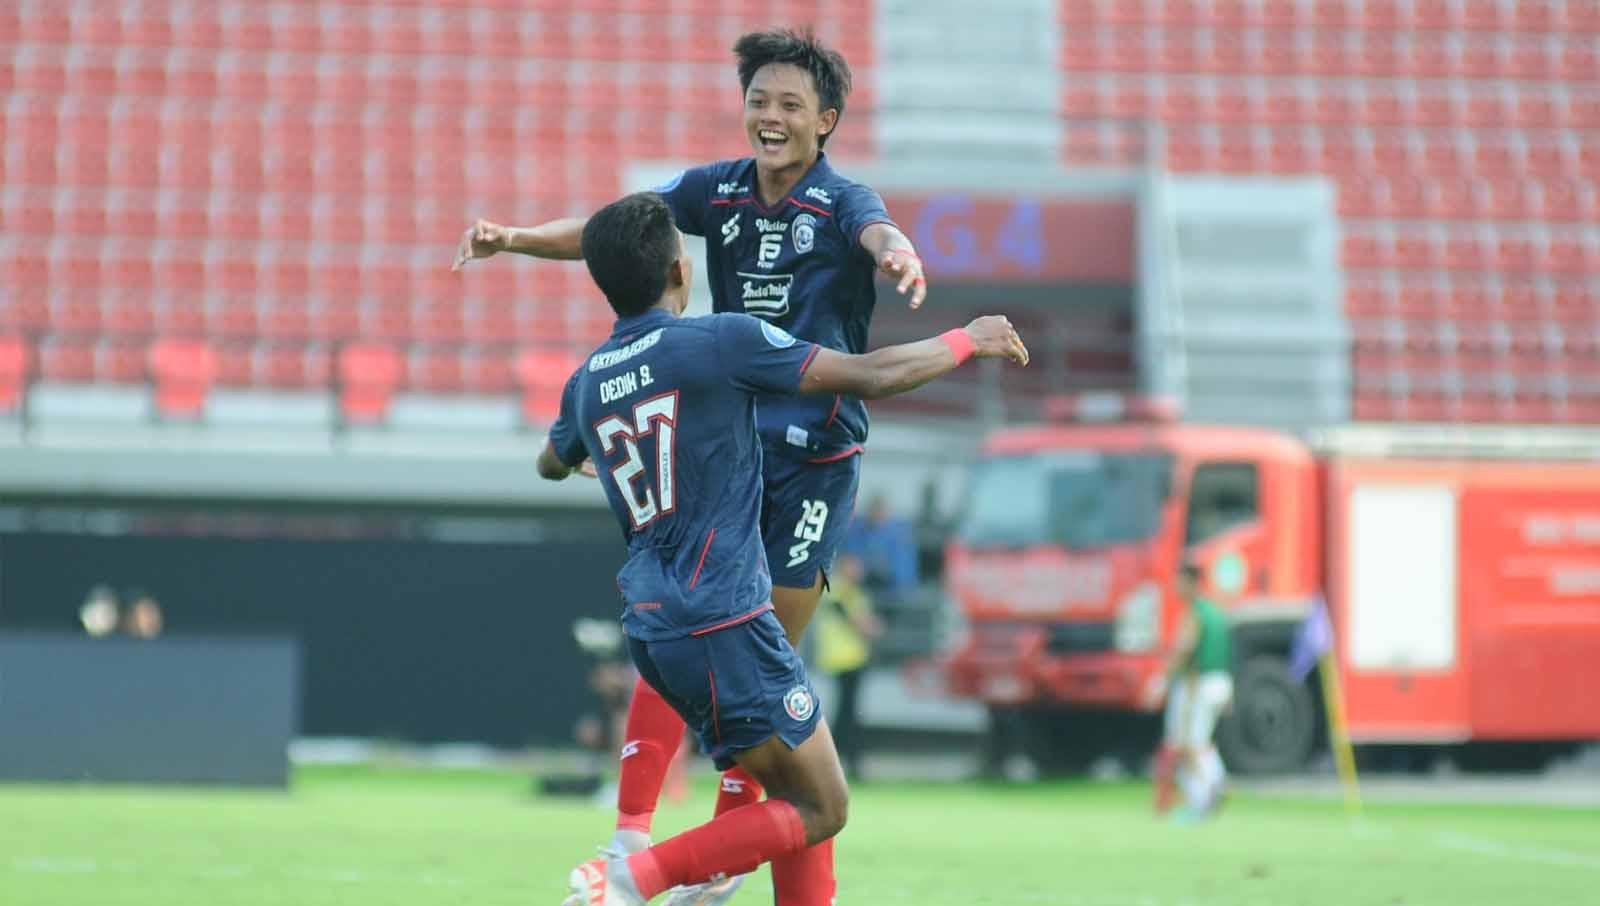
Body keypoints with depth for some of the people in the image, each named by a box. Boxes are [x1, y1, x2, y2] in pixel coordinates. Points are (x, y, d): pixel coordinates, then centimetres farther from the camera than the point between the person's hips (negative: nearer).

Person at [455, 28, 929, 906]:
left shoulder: (841, 201, -11)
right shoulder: (717, 190, 2)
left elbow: (878, 233, -34)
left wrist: (898, 254, -59)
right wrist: (516, 237, -25)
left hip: (815, 455, -4)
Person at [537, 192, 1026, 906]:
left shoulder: (586, 383, 11)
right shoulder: (718, 341, -9)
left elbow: (551, 464, 34)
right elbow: (871, 376, -8)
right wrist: (969, 341, 9)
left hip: (652, 629, 8)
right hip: (723, 622, -8)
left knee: (802, 796, 17)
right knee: (820, 810, -2)